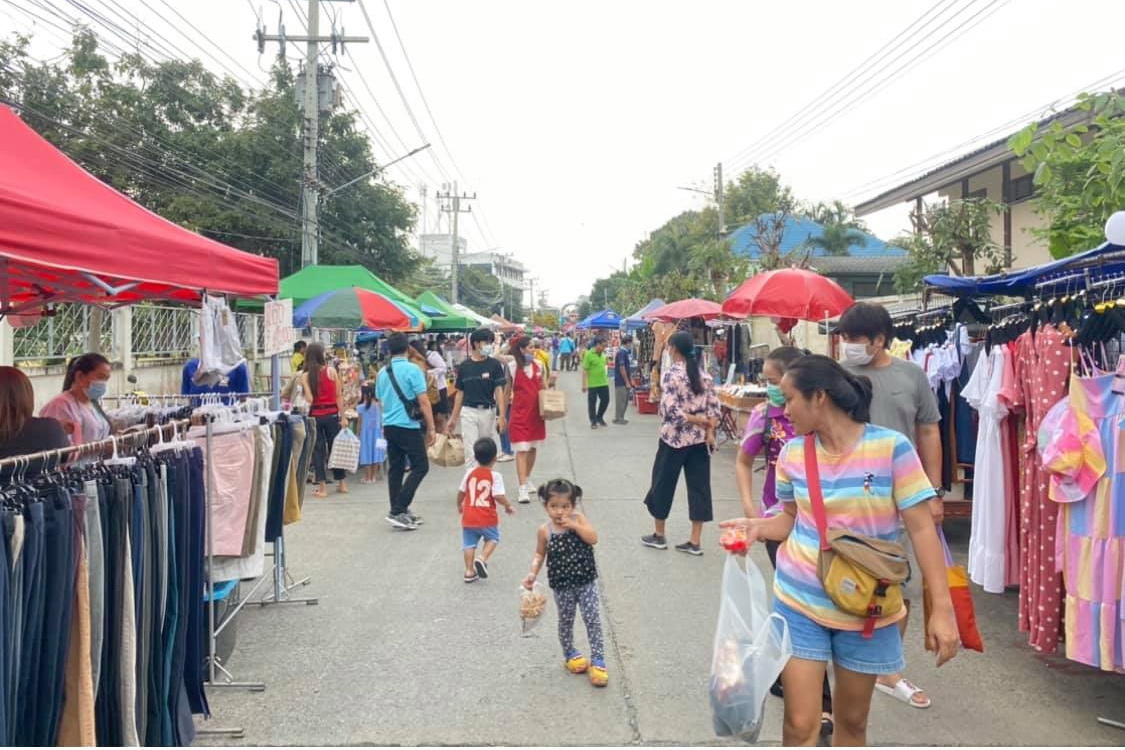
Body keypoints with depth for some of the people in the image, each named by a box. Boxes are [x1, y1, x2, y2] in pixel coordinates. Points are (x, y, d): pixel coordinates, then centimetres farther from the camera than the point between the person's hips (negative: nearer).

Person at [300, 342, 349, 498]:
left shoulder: (305, 376, -6)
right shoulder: (331, 371, -3)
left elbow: (309, 399, -13)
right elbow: (339, 395, -4)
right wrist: (343, 416, 1)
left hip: (315, 416, -1)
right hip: (332, 414, 1)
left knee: (318, 450, 7)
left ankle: (322, 487, 6)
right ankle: (342, 484, 21)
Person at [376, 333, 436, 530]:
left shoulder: (382, 373, 9)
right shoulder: (412, 370, -11)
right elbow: (423, 401, -12)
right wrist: (430, 428, -7)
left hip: (388, 426, 7)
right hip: (408, 426, -7)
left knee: (395, 469, 11)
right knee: (420, 467, 0)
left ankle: (399, 512, 15)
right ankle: (398, 510, -8)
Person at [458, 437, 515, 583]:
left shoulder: (469, 473, 0)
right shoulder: (495, 476, -12)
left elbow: (461, 492, 8)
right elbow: (498, 496, -20)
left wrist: (459, 505, 27)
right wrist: (508, 506, -2)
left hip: (469, 517, 3)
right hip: (487, 518, -3)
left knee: (469, 543, 12)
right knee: (492, 538, 18)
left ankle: (469, 571, 11)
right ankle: (482, 559, -3)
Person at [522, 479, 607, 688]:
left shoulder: (578, 519, -9)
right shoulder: (545, 531, -10)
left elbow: (593, 538, -19)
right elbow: (540, 554, 2)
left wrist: (575, 526, -28)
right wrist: (533, 573, -11)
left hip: (586, 581, 0)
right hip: (562, 585, 0)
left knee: (593, 620, -2)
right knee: (566, 621, 16)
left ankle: (598, 660, 7)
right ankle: (570, 654, 37)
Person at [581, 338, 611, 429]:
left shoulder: (602, 354, 8)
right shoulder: (588, 354, -14)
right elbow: (584, 371, -15)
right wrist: (584, 384, -17)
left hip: (603, 383, 7)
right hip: (592, 384, -7)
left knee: (605, 400, 11)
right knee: (592, 403, 5)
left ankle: (599, 417, 31)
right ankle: (593, 421, 17)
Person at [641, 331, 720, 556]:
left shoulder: (670, 374, -11)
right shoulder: (704, 374, 6)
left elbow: (671, 410, -19)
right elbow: (714, 407, 1)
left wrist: (697, 421, -12)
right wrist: (709, 431, -4)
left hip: (674, 438, -5)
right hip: (700, 440, 5)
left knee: (663, 484, 10)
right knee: (699, 486, 7)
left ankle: (658, 535, 22)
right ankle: (695, 541, 8)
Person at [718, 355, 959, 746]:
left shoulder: (891, 447, -15)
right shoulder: (792, 453, -4)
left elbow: (921, 527, -12)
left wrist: (941, 607, -15)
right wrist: (758, 527, -11)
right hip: (799, 603, 2)